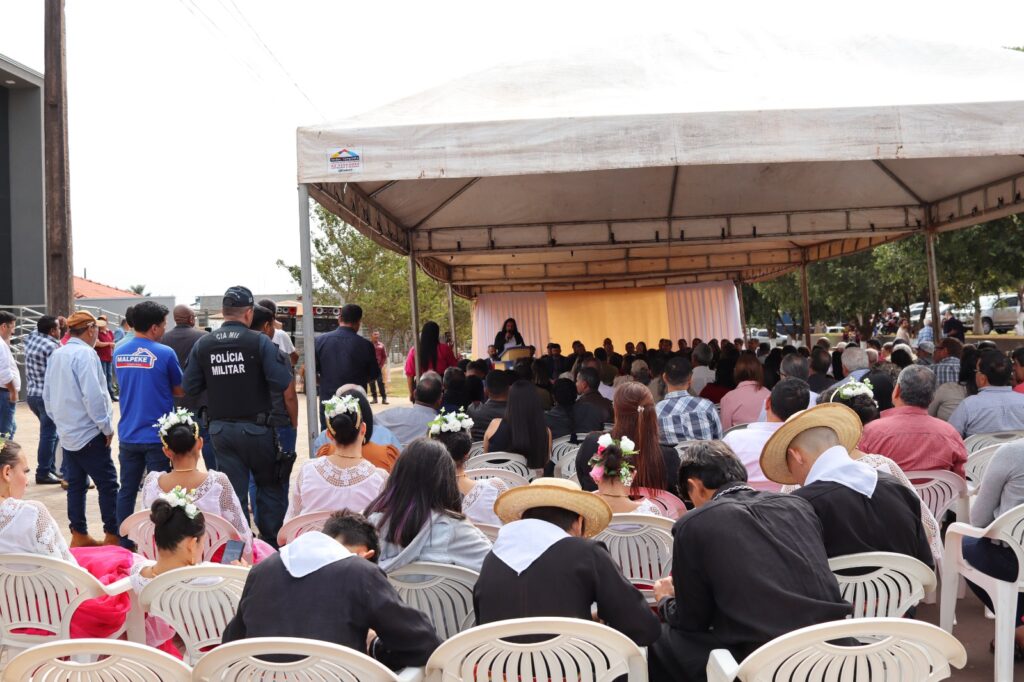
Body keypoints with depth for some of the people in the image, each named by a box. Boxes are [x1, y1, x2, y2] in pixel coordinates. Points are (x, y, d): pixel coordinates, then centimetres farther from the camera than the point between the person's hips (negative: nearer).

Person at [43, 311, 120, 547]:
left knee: (75, 484, 13)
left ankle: (79, 535, 18)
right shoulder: (85, 354, -16)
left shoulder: (56, 355, 8)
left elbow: (47, 395, 14)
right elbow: (93, 395, -21)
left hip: (67, 433, 8)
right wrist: (107, 427, -12)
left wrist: (59, 420, 21)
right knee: (107, 484, -1)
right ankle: (113, 536, 1)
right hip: (89, 433, -8)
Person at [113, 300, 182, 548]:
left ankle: (124, 544, 22)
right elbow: (180, 391, -3)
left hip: (128, 434, 5)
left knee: (127, 490, 13)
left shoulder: (119, 352, 4)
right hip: (157, 436, -5)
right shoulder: (164, 353, -13)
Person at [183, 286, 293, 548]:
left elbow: (190, 387, 2)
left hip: (220, 428, 3)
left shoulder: (203, 344, 0)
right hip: (255, 427, -3)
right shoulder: (259, 342, -12)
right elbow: (282, 382, -17)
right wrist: (280, 357, 1)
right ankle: (273, 545, 15)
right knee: (270, 486, 13)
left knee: (232, 490, 10)